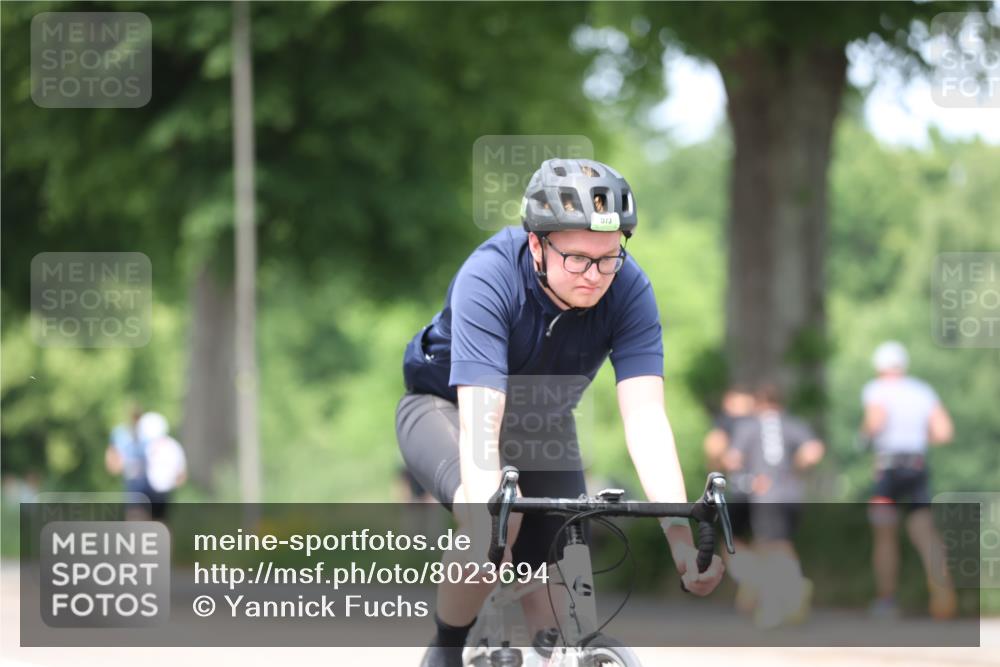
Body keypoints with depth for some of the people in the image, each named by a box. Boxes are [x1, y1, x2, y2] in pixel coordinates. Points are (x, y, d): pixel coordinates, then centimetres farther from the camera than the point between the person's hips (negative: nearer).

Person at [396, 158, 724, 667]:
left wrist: (681, 534, -45)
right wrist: (487, 531, -57)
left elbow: (645, 416, -33)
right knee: (499, 520, -33)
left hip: (543, 424, 4)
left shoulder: (628, 291, -26)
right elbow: (480, 420, -44)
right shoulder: (490, 278, -35)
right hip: (445, 409, -4)